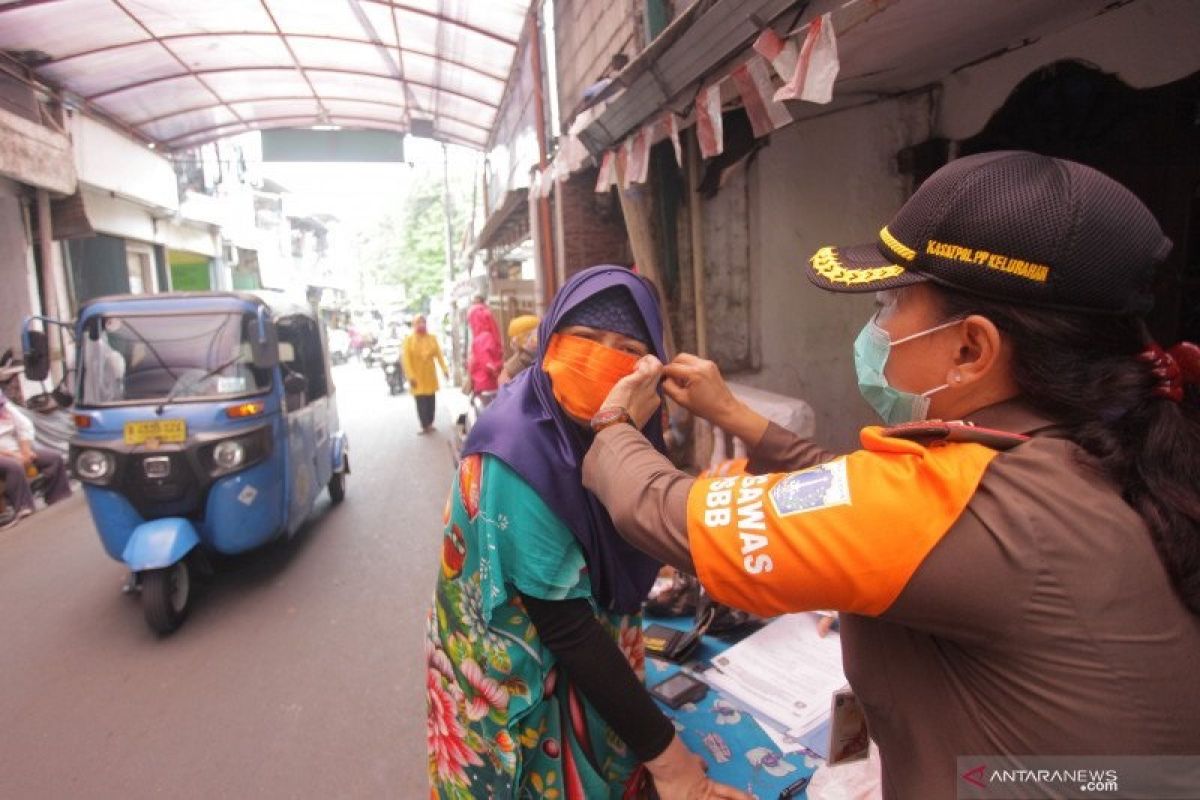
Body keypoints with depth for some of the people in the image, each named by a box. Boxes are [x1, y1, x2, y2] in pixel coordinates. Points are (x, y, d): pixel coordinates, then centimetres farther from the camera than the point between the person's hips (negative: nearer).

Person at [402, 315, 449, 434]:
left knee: (431, 400, 7)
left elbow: (438, 354, 0)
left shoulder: (432, 338, 2)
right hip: (417, 376, -3)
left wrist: (444, 369, -9)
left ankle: (430, 424, 22)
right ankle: (424, 425, 11)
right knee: (421, 402, 0)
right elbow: (406, 359, -10)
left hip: (430, 375, 3)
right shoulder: (409, 340, -6)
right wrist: (410, 376, -18)